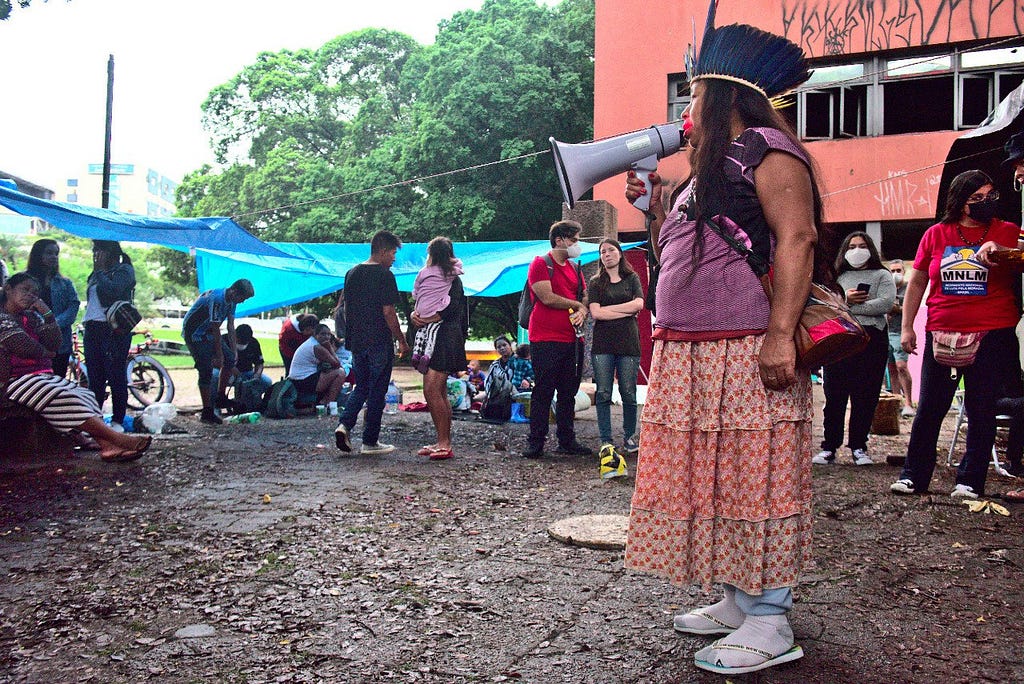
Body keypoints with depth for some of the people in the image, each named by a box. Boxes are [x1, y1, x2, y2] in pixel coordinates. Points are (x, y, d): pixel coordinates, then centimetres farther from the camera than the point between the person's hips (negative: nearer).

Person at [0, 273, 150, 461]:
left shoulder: (32, 318, 20)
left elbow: (54, 345, 8)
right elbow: (23, 347, -17)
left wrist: (47, 313, 0)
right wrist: (45, 353, 4)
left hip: (43, 375, 9)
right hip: (15, 381, -9)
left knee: (85, 395, -13)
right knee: (66, 400, -28)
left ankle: (107, 446, -31)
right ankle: (117, 438, -34)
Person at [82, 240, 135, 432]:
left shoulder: (125, 270, -2)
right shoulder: (96, 274, 22)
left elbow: (113, 290, -19)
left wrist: (99, 271, -8)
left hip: (114, 330, -8)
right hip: (92, 328, 8)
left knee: (116, 376, -6)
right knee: (94, 378, 8)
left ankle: (117, 421, -3)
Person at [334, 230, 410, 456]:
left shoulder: (352, 274, 10)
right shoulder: (384, 275, -11)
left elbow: (346, 309, 14)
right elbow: (388, 312, -14)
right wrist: (401, 340, -6)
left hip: (357, 341, 6)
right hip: (380, 342, -6)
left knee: (361, 387, 18)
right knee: (377, 391, 3)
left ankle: (344, 424, -3)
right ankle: (370, 441, 7)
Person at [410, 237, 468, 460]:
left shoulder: (452, 279, -6)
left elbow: (451, 309, -17)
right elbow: (421, 305, 17)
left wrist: (428, 319, -14)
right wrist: (415, 314, -3)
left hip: (445, 339, -9)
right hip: (432, 340, 9)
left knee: (432, 391, -14)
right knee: (438, 393, 9)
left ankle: (445, 443, -12)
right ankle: (443, 442, 14)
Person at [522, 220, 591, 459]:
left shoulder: (575, 269, 18)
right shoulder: (540, 264, -4)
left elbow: (585, 298, 19)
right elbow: (548, 298, -15)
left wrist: (582, 312, -5)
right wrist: (576, 304, -3)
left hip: (573, 339, 7)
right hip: (546, 339, -7)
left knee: (568, 393, 10)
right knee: (544, 392, -4)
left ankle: (567, 441, 17)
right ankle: (535, 443, 2)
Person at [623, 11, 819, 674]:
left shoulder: (767, 149, -5)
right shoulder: (711, 170, 24)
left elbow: (796, 240, -17)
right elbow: (678, 258, 29)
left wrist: (780, 334, -25)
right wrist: (653, 205, 18)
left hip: (748, 353, -10)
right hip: (691, 357, 10)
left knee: (755, 479, -6)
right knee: (715, 477, 12)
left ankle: (771, 623, 3)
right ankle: (740, 602, 23)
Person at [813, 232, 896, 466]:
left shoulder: (882, 276, 13)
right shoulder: (838, 277, 18)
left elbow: (886, 304, -6)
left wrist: (851, 307, -7)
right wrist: (845, 300, -12)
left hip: (871, 339, -1)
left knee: (865, 397, 0)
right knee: (834, 396, -1)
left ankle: (859, 447, 10)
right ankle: (829, 447, 4)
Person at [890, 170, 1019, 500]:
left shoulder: (1007, 232, 5)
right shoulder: (936, 234, 7)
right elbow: (916, 282, 10)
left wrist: (998, 251, -21)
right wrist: (907, 327, 5)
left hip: (991, 334, -1)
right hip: (941, 333, 1)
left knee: (981, 410, 4)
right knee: (929, 409, 4)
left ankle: (971, 480, 12)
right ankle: (914, 476, 13)